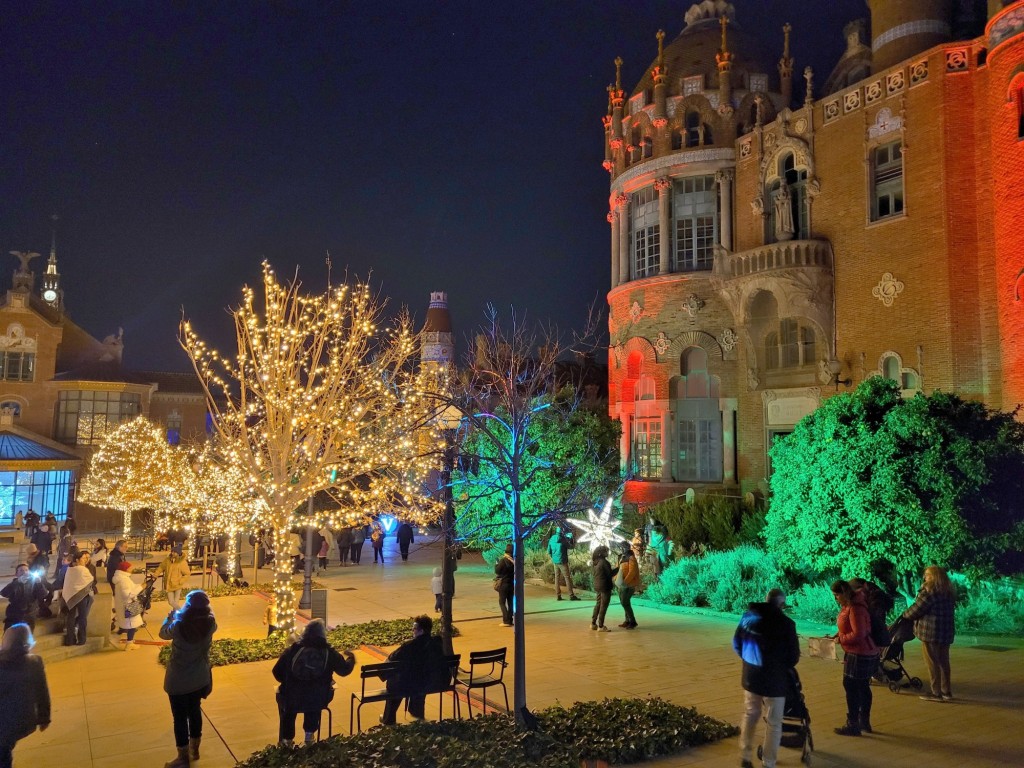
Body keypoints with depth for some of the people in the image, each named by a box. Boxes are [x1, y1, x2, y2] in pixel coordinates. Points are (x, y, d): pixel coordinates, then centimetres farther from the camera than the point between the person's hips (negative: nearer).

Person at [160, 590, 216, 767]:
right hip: (200, 679, 4)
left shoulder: (179, 626, -28)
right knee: (195, 711, 23)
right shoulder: (210, 623, -18)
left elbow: (163, 633, -5)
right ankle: (194, 750, 40)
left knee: (180, 717, 12)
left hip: (178, 681, -4)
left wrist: (171, 616, 9)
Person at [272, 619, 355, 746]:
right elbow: (345, 670, 8)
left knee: (285, 693, 34)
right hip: (318, 701, 1)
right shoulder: (330, 653, -6)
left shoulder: (291, 650, -8)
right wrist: (351, 658, 29)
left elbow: (277, 673, -1)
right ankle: (309, 735, 38)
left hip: (292, 701, -1)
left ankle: (287, 739, 38)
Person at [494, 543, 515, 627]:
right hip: (512, 584, 5)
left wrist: (496, 564, 4)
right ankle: (510, 620, 14)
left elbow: (497, 571, -12)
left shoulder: (503, 560, -17)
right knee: (510, 602, 13)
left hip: (503, 584, -5)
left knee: (502, 602, 1)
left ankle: (506, 621, -7)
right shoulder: (514, 561, -2)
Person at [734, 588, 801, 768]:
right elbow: (794, 656, -8)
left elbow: (737, 644, 7)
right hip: (774, 679, -5)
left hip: (750, 676, 5)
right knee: (773, 724, 9)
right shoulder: (785, 623, -16)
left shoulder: (747, 616, -1)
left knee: (750, 716, 21)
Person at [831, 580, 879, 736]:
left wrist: (841, 639, -15)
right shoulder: (849, 606, 8)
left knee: (851, 687, -3)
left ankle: (853, 725, 5)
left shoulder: (855, 609, -24)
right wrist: (840, 635, 6)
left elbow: (858, 634, -27)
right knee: (863, 688, 18)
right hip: (866, 653, 10)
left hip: (860, 655, -10)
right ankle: (864, 722, 30)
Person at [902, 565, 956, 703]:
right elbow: (944, 611, 16)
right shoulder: (949, 592, 11)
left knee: (932, 663, 0)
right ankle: (946, 692, 20)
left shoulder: (929, 591, -15)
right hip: (946, 631, 8)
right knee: (944, 662, 14)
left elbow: (916, 609, -13)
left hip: (930, 632, -8)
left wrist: (905, 614, 6)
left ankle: (936, 693, 4)